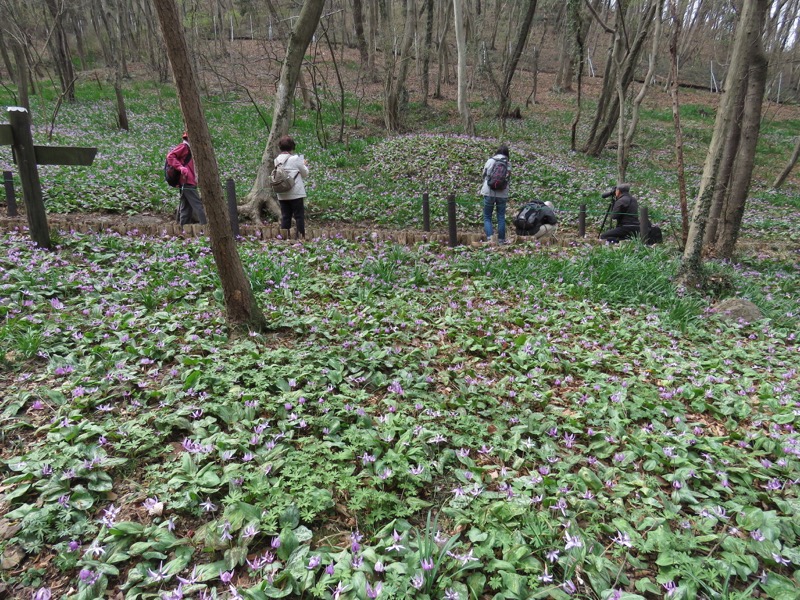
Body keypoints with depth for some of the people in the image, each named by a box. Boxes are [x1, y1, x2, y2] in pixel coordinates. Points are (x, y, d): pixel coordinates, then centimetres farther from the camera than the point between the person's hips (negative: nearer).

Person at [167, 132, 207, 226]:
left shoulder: (189, 148, 23)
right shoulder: (184, 146, -3)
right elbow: (170, 156, -13)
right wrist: (181, 168, -21)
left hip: (190, 183, 9)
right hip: (187, 183, -9)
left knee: (186, 209, 9)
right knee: (198, 206, -13)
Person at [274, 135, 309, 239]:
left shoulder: (277, 160, 4)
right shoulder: (295, 159, -11)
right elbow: (305, 173, -2)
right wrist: (305, 164, 19)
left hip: (282, 195, 5)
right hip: (296, 194, -5)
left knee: (285, 217, 10)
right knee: (299, 216, 3)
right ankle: (301, 237, 3)